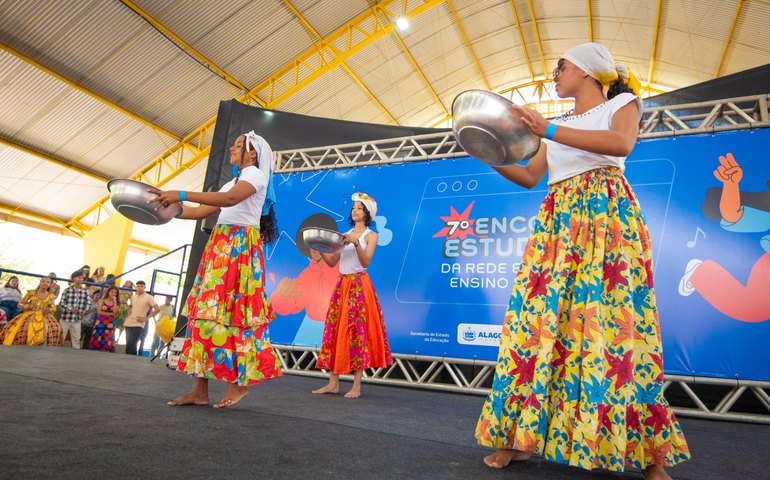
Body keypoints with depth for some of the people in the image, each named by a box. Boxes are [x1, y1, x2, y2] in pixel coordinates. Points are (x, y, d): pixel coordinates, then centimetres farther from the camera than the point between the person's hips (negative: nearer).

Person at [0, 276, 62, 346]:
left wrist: (48, 309, -5)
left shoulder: (50, 296, 9)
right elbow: (20, 304, 10)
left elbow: (53, 308, 17)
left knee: (54, 329, -32)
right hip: (29, 315, 1)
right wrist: (29, 306, -9)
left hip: (43, 316, -1)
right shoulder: (31, 293, 6)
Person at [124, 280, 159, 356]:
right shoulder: (133, 297, 11)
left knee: (130, 344, -12)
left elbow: (157, 309, -12)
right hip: (128, 323, 6)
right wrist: (129, 313, 12)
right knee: (129, 344, 9)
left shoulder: (149, 297, -7)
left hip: (138, 324, -6)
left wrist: (146, 318, -14)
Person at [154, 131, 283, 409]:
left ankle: (239, 382, -3)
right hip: (220, 246, 8)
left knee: (230, 311, -13)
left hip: (240, 247, -8)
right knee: (206, 310, 0)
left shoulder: (256, 174, 1)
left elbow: (230, 199, -19)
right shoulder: (233, 181, 27)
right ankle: (200, 390, 2)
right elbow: (201, 212, 22)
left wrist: (182, 195, -22)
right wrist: (166, 210, 12)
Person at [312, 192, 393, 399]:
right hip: (341, 285, 6)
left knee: (357, 331, -6)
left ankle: (357, 386, 0)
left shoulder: (370, 235, 1)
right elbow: (332, 262, 12)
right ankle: (333, 383, 10)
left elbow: (365, 262, -14)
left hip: (359, 286, -6)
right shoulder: (345, 235, 16)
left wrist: (356, 243, -28)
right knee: (336, 330, 3)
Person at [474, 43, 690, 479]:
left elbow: (621, 143, -13)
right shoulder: (559, 126, 25)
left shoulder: (622, 103, 10)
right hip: (557, 223, 5)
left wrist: (550, 130, -17)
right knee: (539, 319, -5)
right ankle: (520, 435, 0)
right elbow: (530, 177, 20)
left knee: (617, 321, -11)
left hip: (607, 215, -5)